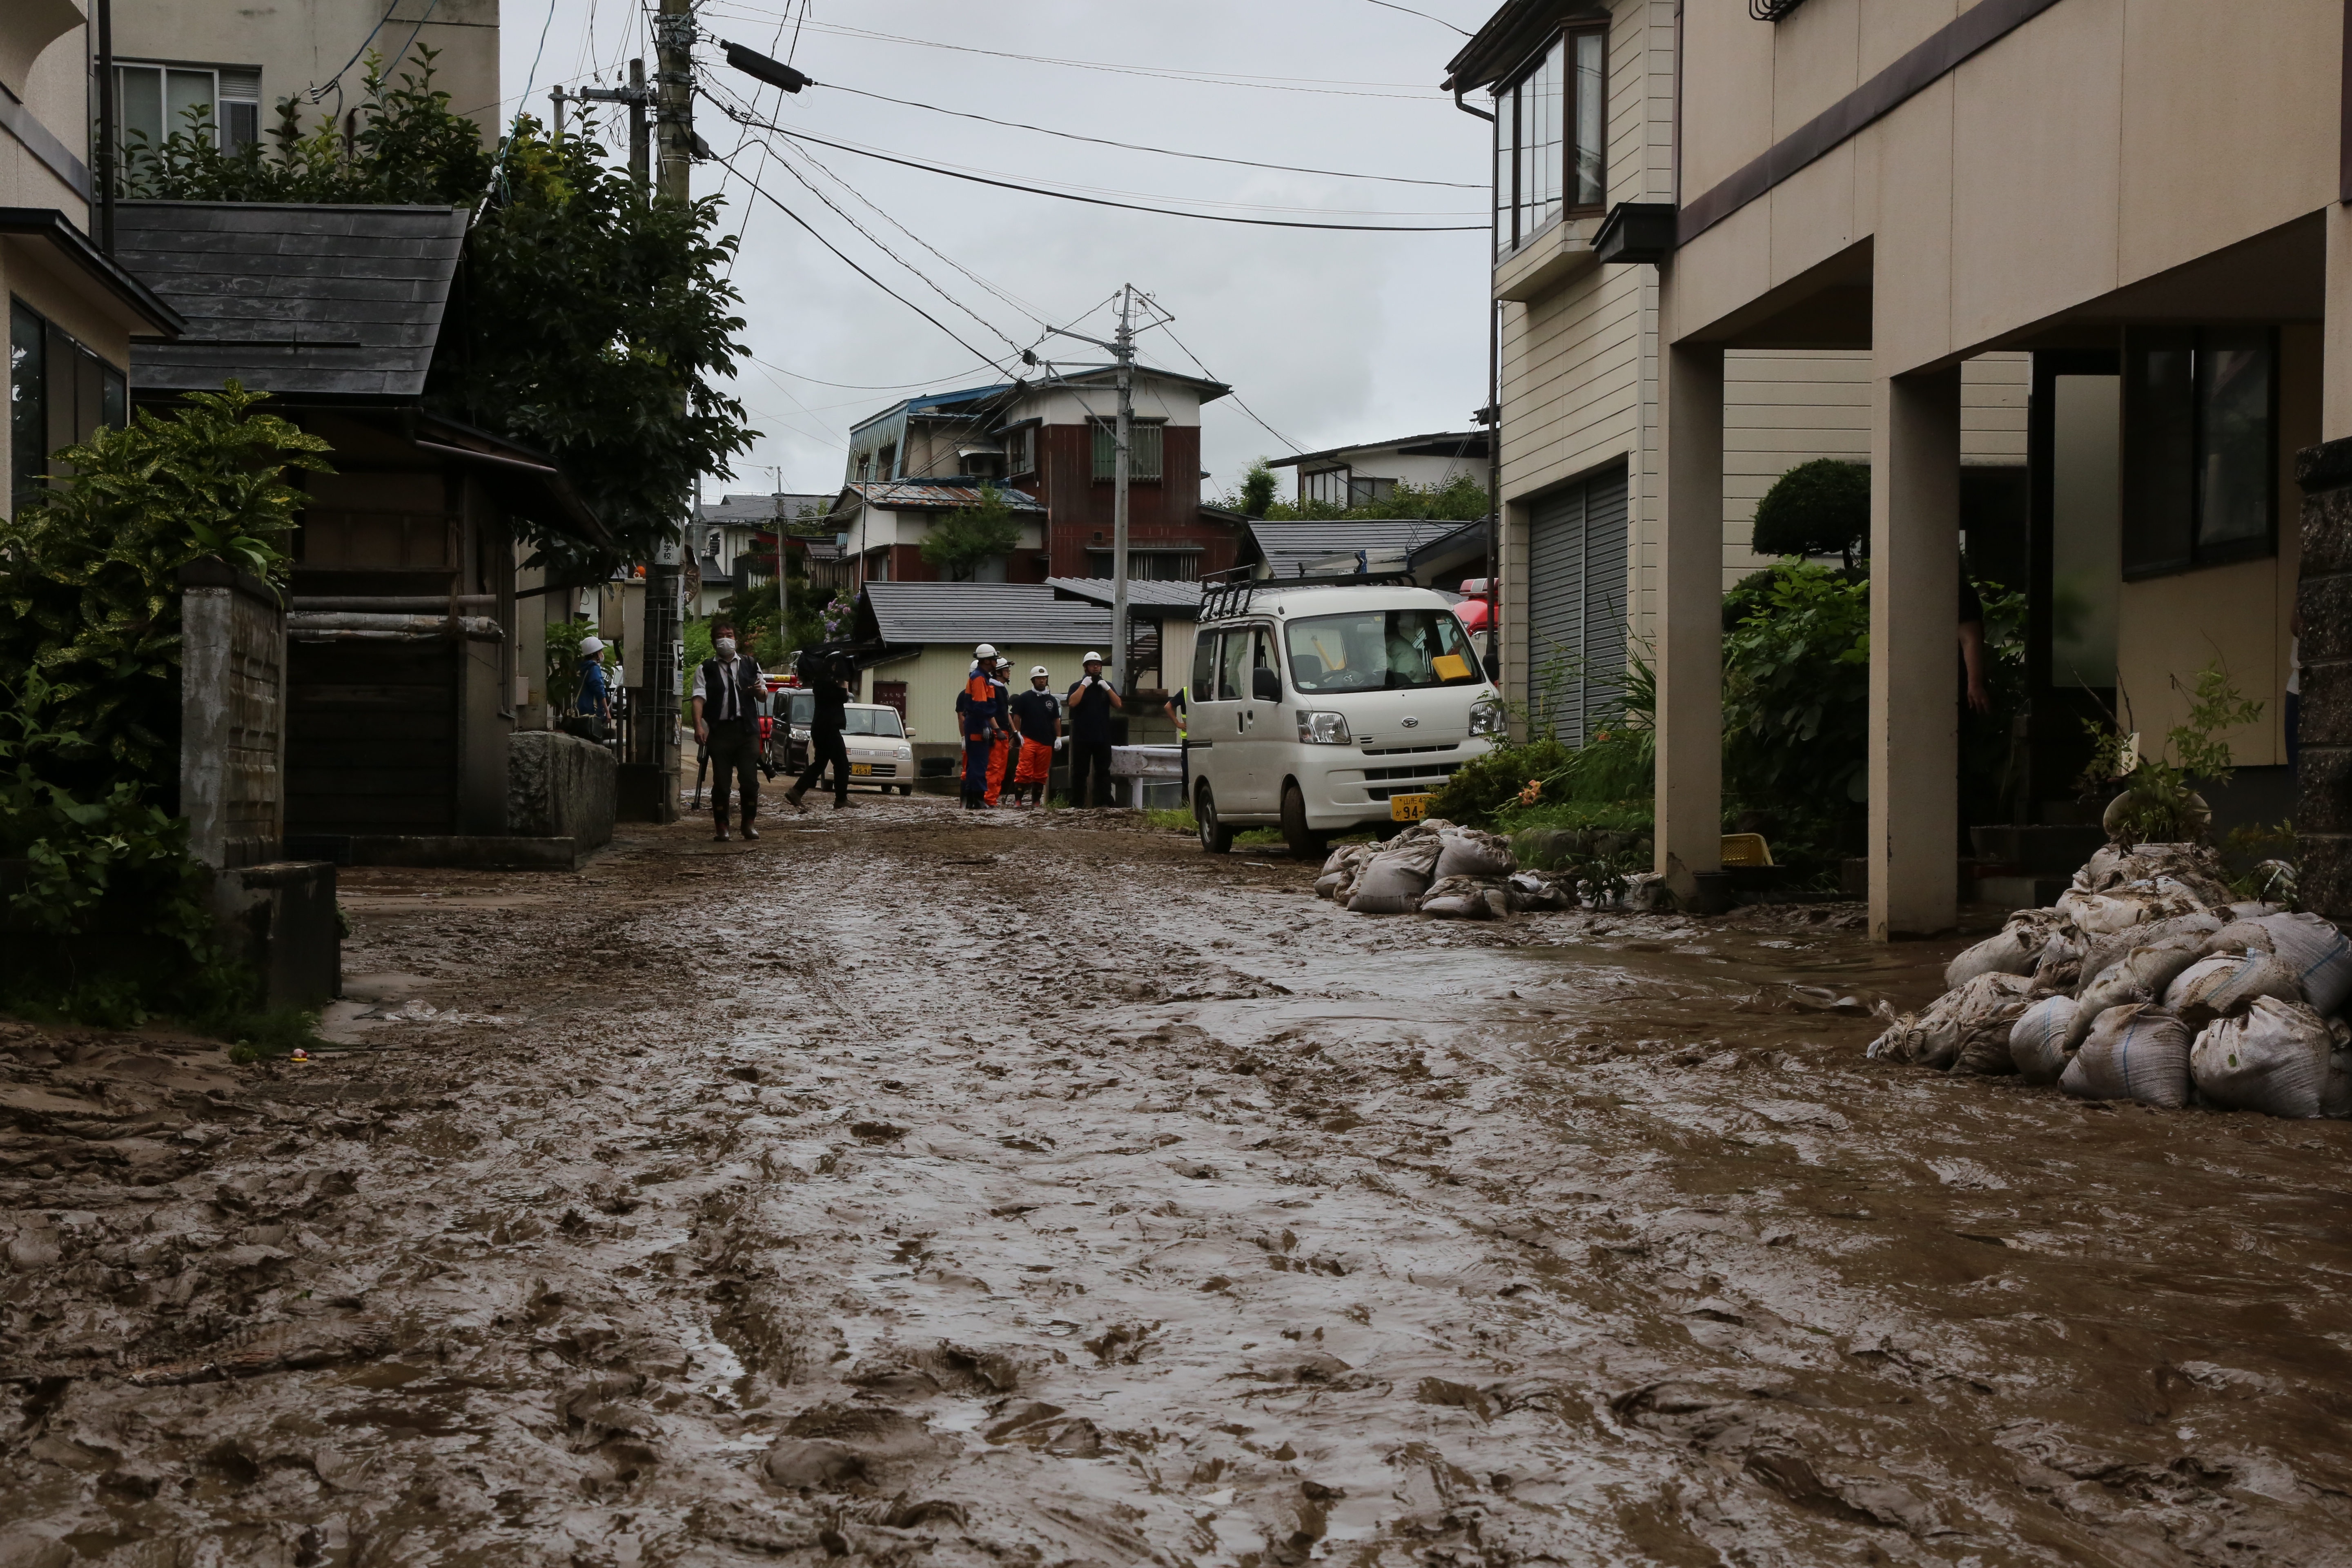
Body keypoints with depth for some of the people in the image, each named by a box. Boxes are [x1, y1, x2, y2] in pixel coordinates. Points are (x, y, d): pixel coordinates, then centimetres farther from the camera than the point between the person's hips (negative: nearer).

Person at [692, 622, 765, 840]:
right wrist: (698, 726, -20)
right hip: (720, 730, -1)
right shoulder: (706, 669, 6)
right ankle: (721, 826, 8)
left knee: (750, 779, -3)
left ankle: (749, 824, 9)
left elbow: (763, 695, 22)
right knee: (721, 781, 0)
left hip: (747, 729, 2)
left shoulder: (750, 664, 15)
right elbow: (699, 698, -5)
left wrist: (760, 690, -4)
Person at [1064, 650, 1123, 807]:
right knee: (1079, 772, -1)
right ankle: (1076, 804, 1)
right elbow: (1073, 702, -16)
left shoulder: (1107, 686, 14)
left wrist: (1106, 688, -9)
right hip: (1082, 737, -3)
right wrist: (1084, 685, -14)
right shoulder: (1078, 686, 4)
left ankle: (1105, 803, 4)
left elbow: (1118, 704, 0)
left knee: (1103, 771, 3)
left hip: (1103, 738, 3)